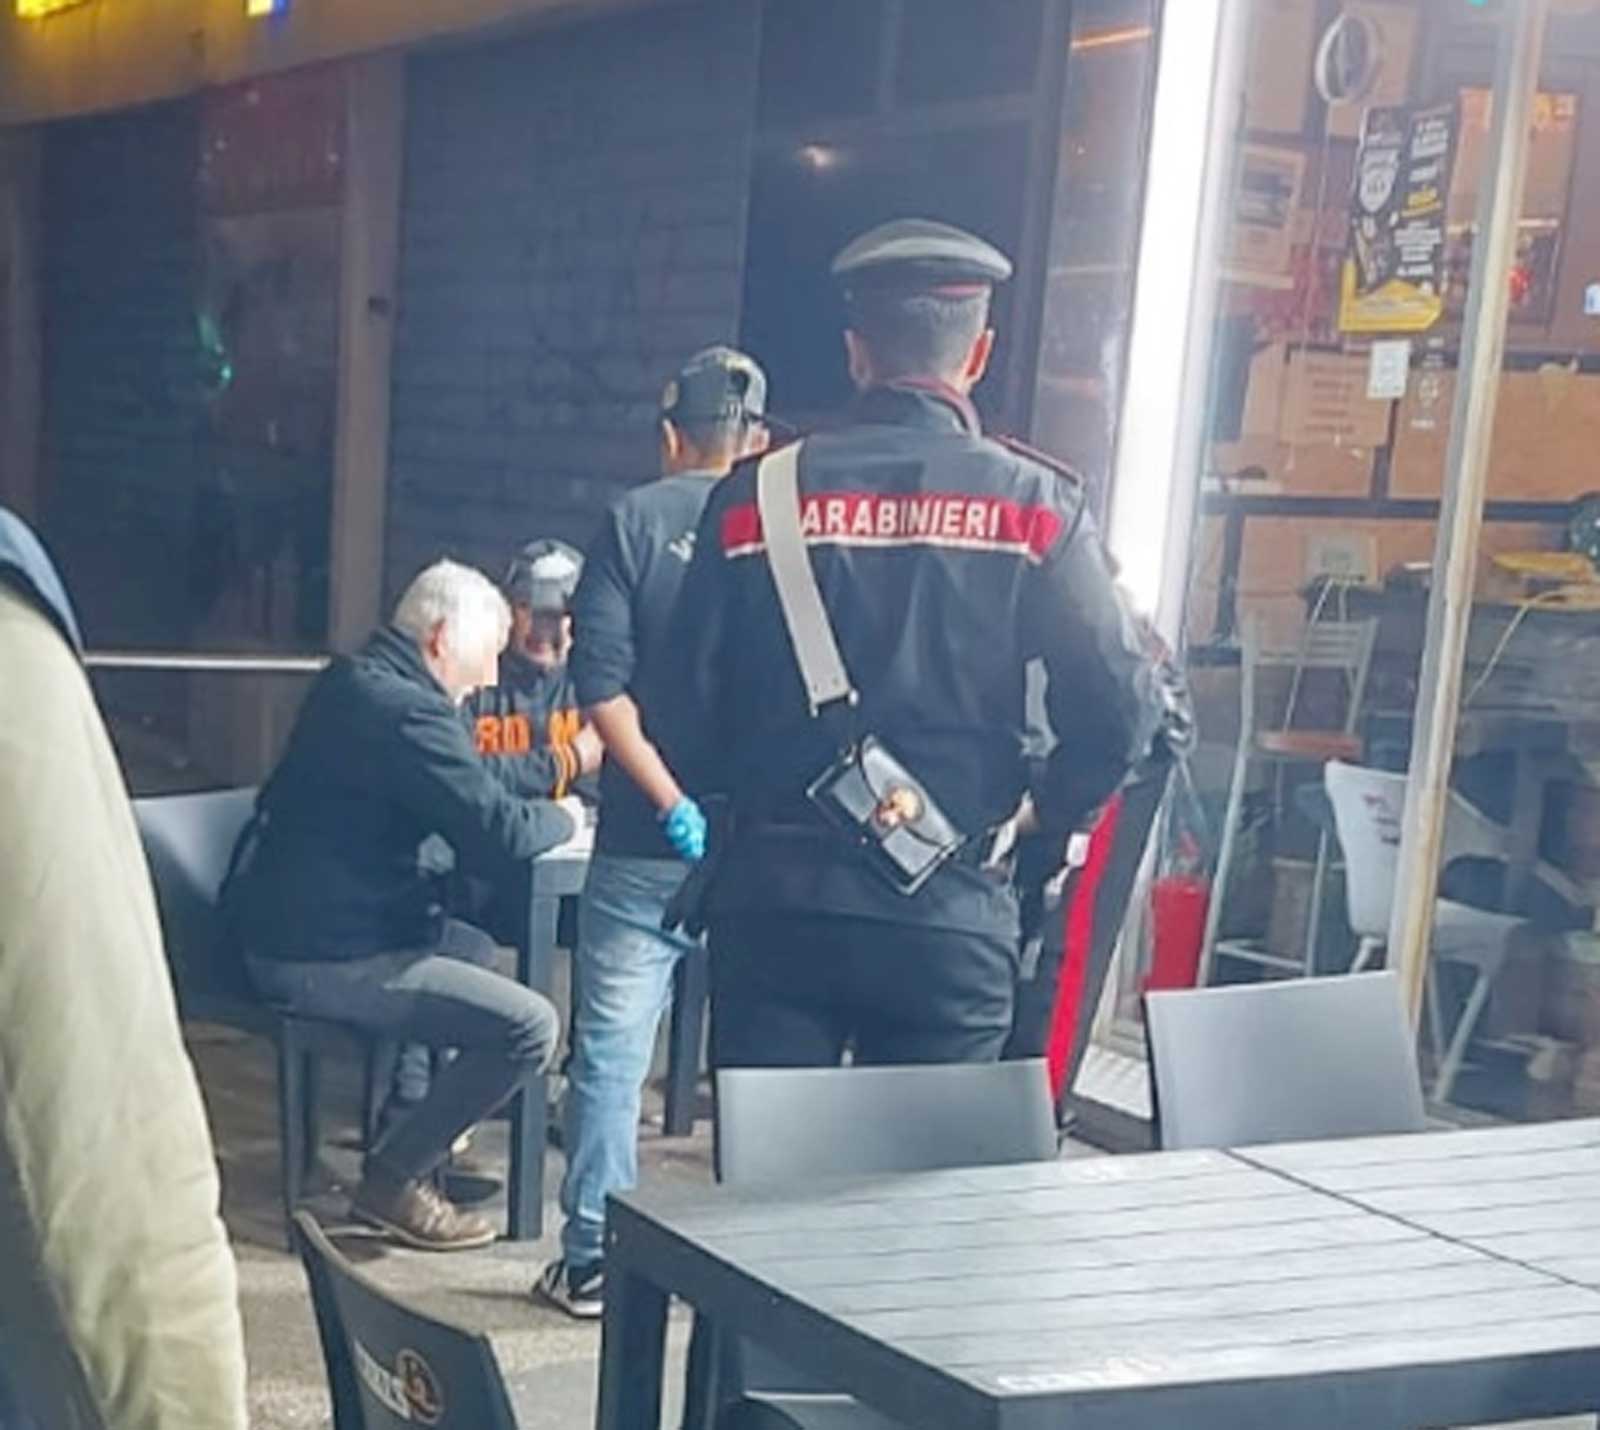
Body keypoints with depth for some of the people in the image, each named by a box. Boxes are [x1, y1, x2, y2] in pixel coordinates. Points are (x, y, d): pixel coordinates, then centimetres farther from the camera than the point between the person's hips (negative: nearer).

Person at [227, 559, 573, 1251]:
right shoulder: (406, 711, -20)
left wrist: (531, 807, 11)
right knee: (531, 1026, -13)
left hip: (286, 925, 11)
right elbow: (501, 835, -22)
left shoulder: (352, 681, 13)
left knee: (475, 945, 29)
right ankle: (393, 1177, 1)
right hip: (320, 957, -11)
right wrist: (561, 817, -1)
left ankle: (409, 1126, 32)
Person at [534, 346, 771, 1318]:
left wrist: (674, 806, -13)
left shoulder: (636, 520, -2)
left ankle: (592, 1261, 11)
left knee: (611, 1051, 6)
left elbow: (602, 683, -12)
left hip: (649, 841, -2)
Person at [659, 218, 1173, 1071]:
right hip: (950, 916, -1)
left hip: (774, 901, 1)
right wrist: (1046, 812, 10)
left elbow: (689, 710, 0)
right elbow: (1118, 708, -9)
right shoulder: (1035, 503, -3)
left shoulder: (755, 496, 0)